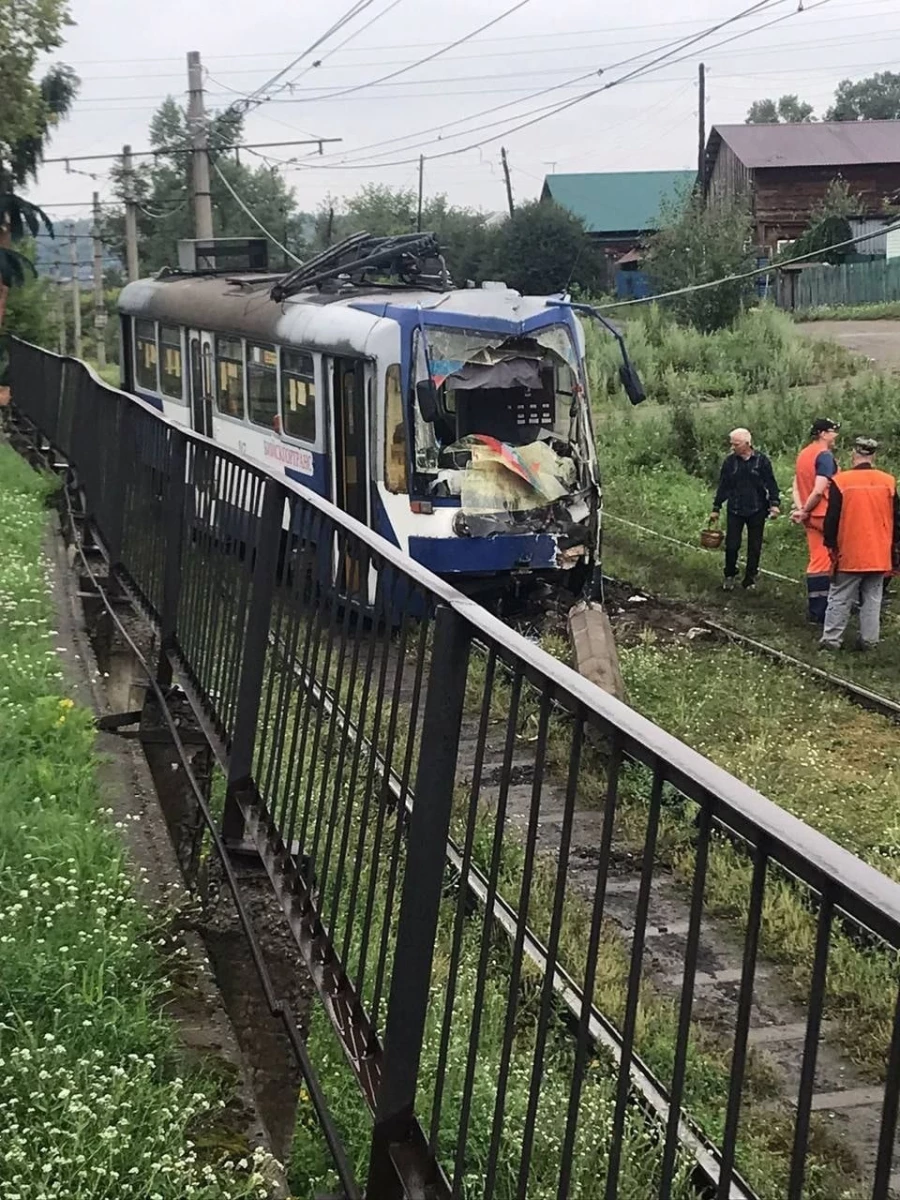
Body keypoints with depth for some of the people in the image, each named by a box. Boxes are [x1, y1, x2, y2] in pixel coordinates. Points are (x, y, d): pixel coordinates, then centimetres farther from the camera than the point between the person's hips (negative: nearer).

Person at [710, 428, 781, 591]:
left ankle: (750, 578, 18)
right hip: (735, 510, 1)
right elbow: (723, 486, 8)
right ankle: (729, 576, 15)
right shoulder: (730, 462, 2)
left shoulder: (761, 461, -3)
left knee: (754, 547, 6)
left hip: (757, 511, -1)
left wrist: (774, 503, -10)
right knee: (731, 545, -3)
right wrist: (716, 508, 8)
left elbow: (771, 484, 0)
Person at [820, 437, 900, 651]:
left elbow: (832, 518, -7)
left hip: (849, 555, -2)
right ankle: (869, 640, 12)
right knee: (872, 599, 10)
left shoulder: (841, 481, -11)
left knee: (840, 599, 5)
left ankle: (831, 639, 6)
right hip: (879, 555, 2)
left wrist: (831, 545, 5)